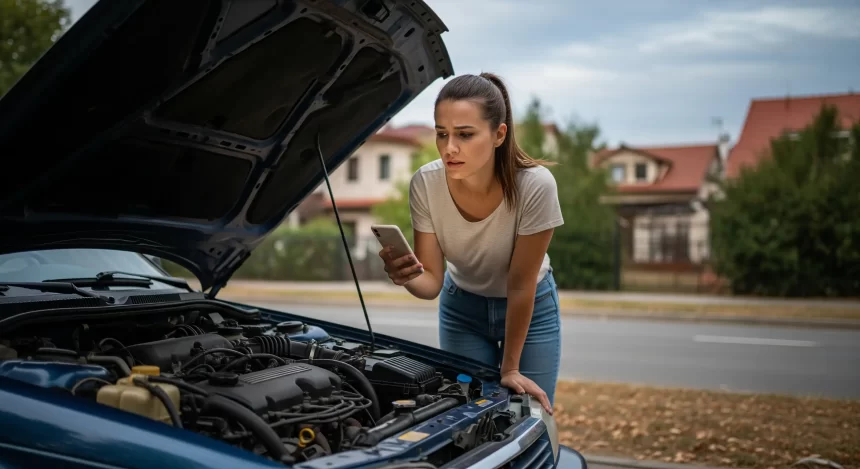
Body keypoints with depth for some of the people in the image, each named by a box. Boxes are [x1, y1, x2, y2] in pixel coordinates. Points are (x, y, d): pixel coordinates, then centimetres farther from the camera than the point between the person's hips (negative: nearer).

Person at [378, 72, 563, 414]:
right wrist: (409, 276, -41)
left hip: (530, 307, -1)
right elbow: (432, 282, -18)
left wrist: (510, 369, -15)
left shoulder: (535, 185, -32)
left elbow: (520, 286, -23)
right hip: (462, 308, 2)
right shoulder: (425, 184, -25)